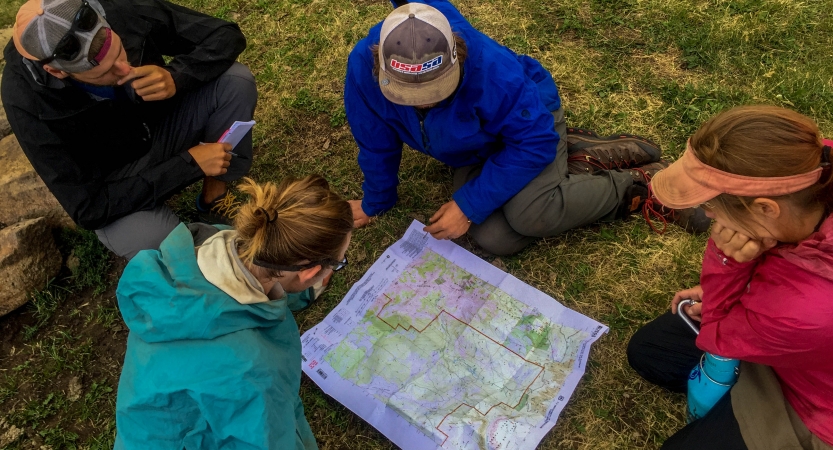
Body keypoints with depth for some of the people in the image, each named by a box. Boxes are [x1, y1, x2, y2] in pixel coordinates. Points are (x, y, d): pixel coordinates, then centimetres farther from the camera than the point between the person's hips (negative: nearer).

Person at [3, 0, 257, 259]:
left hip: (163, 128, 4)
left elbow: (225, 35, -13)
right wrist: (189, 163, -33)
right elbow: (89, 209, -28)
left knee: (236, 80, -23)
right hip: (114, 176, -3)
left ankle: (215, 198, -6)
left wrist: (176, 78, -33)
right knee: (154, 243, -35)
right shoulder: (26, 101, -30)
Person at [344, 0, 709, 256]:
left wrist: (469, 205, -30)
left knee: (528, 214, -33)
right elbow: (376, 143, -11)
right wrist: (376, 203, 2)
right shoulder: (363, 67, -27)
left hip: (531, 119, -5)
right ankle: (569, 162, 3)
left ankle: (636, 186, -8)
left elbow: (535, 141, -30)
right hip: (477, 147, 5)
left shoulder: (490, 70, -39)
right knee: (495, 239, -16)